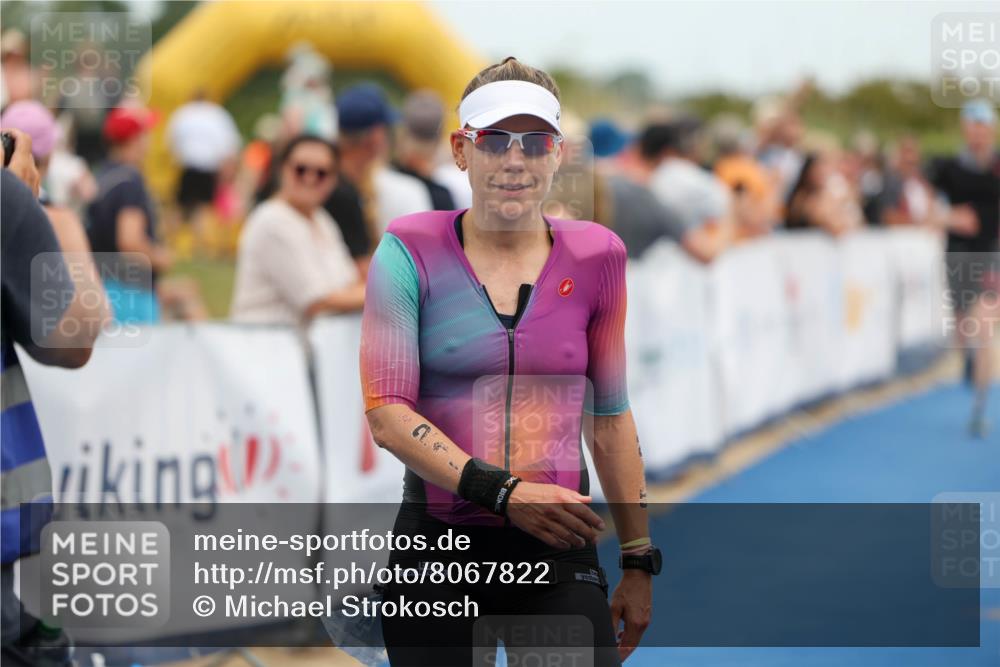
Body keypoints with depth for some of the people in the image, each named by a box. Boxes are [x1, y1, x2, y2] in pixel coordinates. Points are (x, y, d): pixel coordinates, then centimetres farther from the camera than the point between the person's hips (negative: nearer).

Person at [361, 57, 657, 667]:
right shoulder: (412, 252, -2)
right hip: (436, 546, -1)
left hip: (559, 551, 1)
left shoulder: (595, 257, 7)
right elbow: (386, 411, -9)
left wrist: (639, 560, 10)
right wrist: (502, 491, -21)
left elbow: (610, 418, 13)